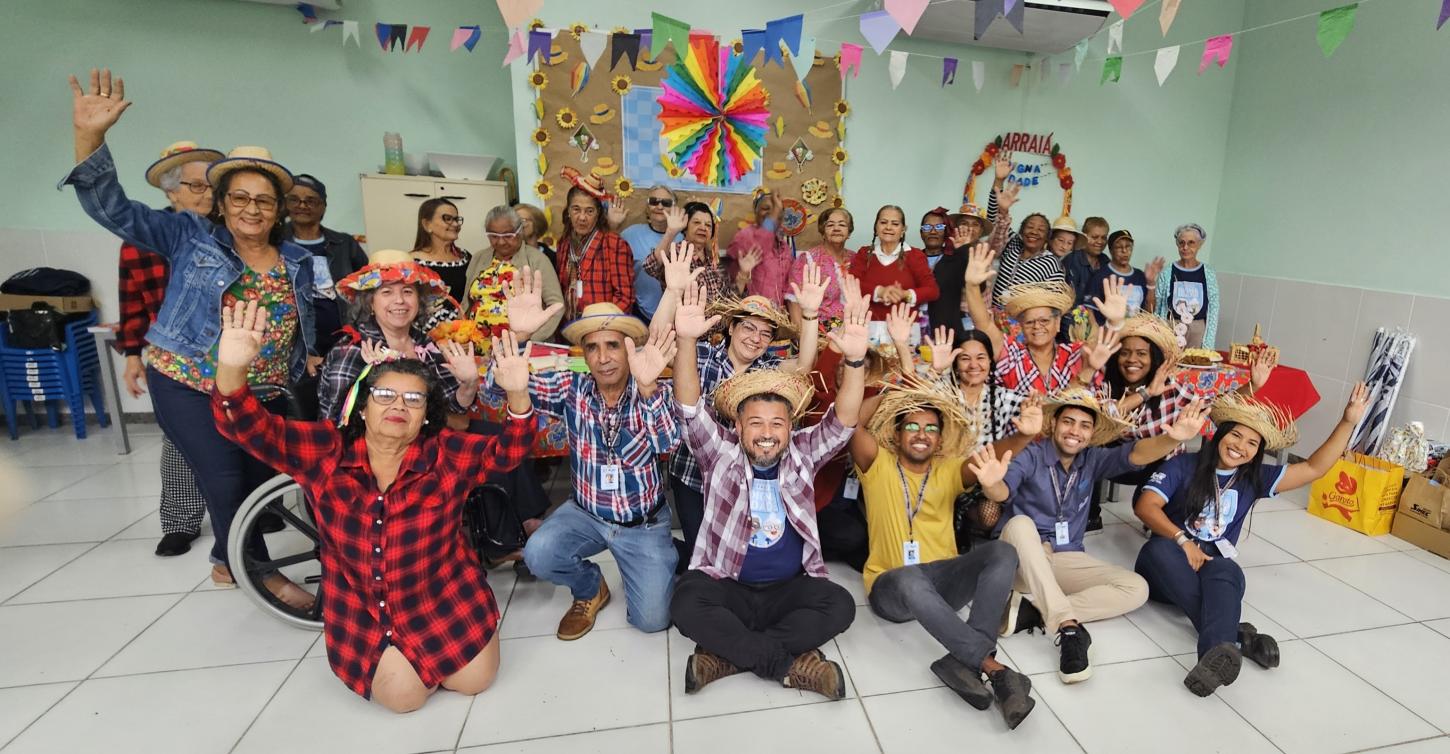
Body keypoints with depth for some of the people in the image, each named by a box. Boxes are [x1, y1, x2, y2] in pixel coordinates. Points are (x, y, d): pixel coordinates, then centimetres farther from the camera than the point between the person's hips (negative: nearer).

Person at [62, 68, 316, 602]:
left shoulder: (297, 261, 7)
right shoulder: (190, 238, -2)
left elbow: (304, 326, 15)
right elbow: (113, 209, -11)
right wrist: (90, 137, -23)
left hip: (264, 395, 4)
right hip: (189, 388, -3)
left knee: (259, 479, 11)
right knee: (226, 482, -5)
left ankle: (228, 559, 36)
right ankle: (259, 570, 15)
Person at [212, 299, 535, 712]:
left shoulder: (446, 454, -13)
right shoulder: (325, 451, -10)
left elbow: (508, 450, -20)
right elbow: (253, 429, -18)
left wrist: (516, 395, -40)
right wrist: (232, 370, -39)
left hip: (445, 598, 0)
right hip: (362, 613, 1)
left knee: (475, 680, 0)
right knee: (404, 694, -9)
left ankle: (437, 646, 30)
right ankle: (389, 655, 24)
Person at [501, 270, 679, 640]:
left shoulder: (654, 393, -17)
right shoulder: (571, 389, -11)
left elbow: (669, 441, -37)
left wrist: (648, 386, -55)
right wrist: (517, 334, -42)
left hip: (644, 522, -2)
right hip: (585, 513, 2)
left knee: (651, 620, -7)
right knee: (538, 555, -24)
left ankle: (666, 564, 28)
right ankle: (590, 589, 10)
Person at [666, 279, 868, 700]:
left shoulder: (802, 455, 3)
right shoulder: (721, 453, -2)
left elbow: (842, 423, -10)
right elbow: (690, 408, -16)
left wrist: (855, 360, -28)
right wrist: (686, 340, -32)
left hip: (790, 589, 2)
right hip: (725, 585, -2)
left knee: (839, 605, -25)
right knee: (686, 603, -31)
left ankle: (726, 654, -18)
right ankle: (789, 664, -20)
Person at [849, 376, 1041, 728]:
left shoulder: (950, 470, 13)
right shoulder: (878, 465, 6)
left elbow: (996, 455, -9)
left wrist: (1023, 435, -30)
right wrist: (893, 394, -7)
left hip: (943, 580, 4)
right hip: (891, 586, -3)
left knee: (1002, 552, -24)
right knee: (909, 578, -40)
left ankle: (964, 661, -32)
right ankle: (992, 665, -32)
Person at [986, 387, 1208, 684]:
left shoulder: (1092, 459, 3)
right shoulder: (1030, 455, -12)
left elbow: (1135, 454, -15)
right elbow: (1004, 491, -29)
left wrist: (1171, 438, -36)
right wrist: (991, 484, -55)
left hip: (1065, 559, 5)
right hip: (1020, 560, -5)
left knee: (1136, 588, -13)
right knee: (1020, 523, -36)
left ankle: (1031, 613, -25)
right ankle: (1069, 627, -39)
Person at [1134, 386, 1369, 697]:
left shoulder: (1254, 479, 11)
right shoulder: (1184, 466, -3)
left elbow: (1314, 468, 7)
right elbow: (1145, 506, -14)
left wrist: (1348, 422, -1)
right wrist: (1182, 540, -26)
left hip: (1213, 569, 2)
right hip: (1168, 567, -2)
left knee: (1228, 570, -36)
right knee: (1159, 547, -40)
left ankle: (1219, 648, -60)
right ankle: (1236, 636, -46)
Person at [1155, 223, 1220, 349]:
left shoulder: (1208, 274, 3)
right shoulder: (1167, 272, 0)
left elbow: (1213, 310, 3)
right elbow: (1156, 308, 1)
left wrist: (1208, 345, -3)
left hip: (1198, 332, 1)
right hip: (1170, 330, -1)